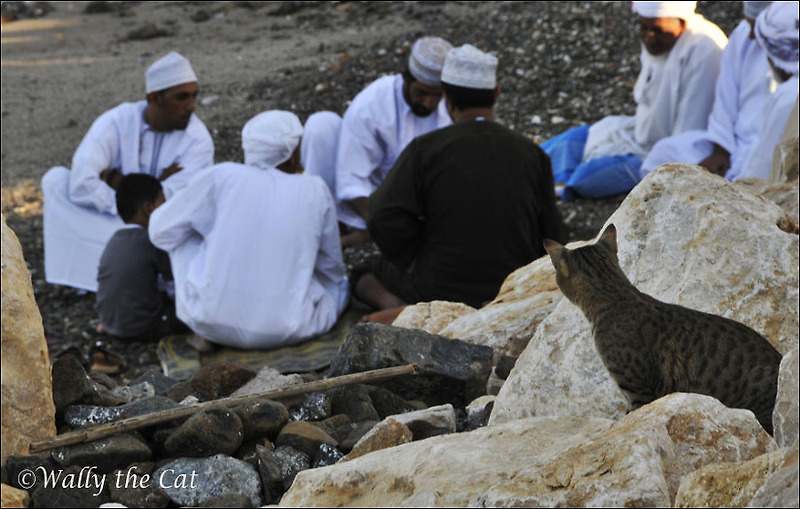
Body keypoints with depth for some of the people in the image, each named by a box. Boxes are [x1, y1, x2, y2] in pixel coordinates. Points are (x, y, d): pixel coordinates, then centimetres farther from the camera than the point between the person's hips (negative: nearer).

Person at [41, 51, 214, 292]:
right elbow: (81, 184, -27)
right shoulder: (117, 122, -13)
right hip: (111, 222, 3)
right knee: (56, 179, -19)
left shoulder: (198, 140, -15)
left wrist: (114, 180, -19)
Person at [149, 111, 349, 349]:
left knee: (186, 234, 20)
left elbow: (161, 231, 5)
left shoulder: (221, 176, -6)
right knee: (339, 284, 28)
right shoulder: (315, 191, -4)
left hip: (210, 323, -3)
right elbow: (333, 269, 8)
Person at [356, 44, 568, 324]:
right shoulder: (532, 154, -3)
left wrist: (413, 262, -3)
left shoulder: (425, 149, -12)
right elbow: (552, 236, 0)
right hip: (515, 289, 1)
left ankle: (394, 305, -6)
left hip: (439, 288, -1)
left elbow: (384, 218, -20)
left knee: (366, 275, 27)